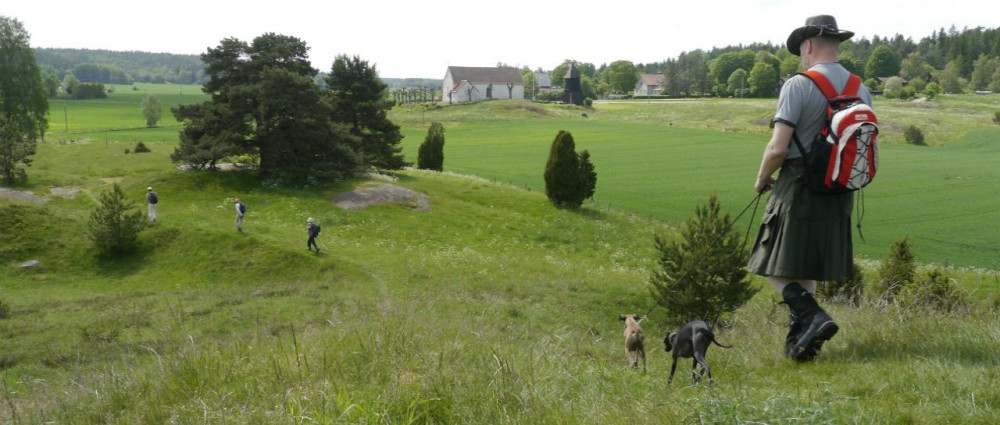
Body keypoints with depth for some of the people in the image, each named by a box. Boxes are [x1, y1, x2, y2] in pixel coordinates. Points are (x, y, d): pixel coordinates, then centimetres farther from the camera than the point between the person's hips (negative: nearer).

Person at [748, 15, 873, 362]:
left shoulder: (798, 85, -13)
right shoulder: (861, 90, 8)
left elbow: (778, 148, -19)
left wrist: (762, 179, -1)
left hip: (798, 190, -7)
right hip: (839, 194, 7)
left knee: (776, 267, 4)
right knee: (807, 271, 16)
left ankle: (812, 316, -14)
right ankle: (800, 342, 19)